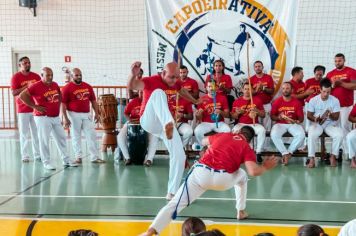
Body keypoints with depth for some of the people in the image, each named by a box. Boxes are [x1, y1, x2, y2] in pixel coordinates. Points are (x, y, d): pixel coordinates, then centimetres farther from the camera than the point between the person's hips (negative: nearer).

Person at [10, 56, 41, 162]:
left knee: (37, 133, 5)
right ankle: (25, 156, 7)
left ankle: (37, 155, 12)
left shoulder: (36, 76, 8)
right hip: (23, 110, -3)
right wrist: (26, 86, -20)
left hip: (36, 108, 3)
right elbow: (14, 93, -11)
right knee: (24, 134, 0)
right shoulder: (16, 77, -3)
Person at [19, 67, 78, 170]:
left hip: (56, 117, 7)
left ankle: (66, 160, 22)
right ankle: (46, 163, 9)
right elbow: (22, 95, -15)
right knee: (44, 140, -2)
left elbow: (59, 95, 27)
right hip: (43, 118, -7)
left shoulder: (55, 85, 7)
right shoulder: (36, 86, -13)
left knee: (61, 138, 12)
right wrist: (34, 106, -14)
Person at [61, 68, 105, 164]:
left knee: (92, 135, 1)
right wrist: (65, 118, -13)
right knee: (76, 136, 5)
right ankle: (78, 157, 15)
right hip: (74, 115, -4)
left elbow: (93, 100, 14)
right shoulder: (67, 88, -6)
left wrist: (96, 113, 6)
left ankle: (95, 157, 5)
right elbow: (63, 104, -8)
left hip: (86, 114, 4)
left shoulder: (88, 86, 8)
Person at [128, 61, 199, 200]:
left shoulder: (176, 84, 3)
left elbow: (183, 92, 29)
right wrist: (133, 74, -57)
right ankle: (169, 124, -63)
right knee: (158, 93, -33)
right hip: (149, 121, -6)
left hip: (165, 124, 6)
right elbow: (131, 86, -35)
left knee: (180, 156, -3)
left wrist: (195, 102, 44)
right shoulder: (151, 81, -16)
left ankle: (172, 192, 11)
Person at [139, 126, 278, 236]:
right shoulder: (246, 147, 15)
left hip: (200, 172, 2)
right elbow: (253, 172, -2)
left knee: (175, 204, -3)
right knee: (242, 176, 32)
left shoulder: (222, 135, 27)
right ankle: (241, 212, 39)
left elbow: (204, 142, 47)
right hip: (221, 179, -1)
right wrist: (265, 167, 18)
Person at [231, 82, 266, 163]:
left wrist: (257, 111, -12)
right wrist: (237, 113, -15)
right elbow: (233, 117, 8)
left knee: (262, 130, -31)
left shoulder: (257, 100, 8)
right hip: (241, 124, 0)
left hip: (254, 124, 0)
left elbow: (263, 115, 9)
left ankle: (258, 153, -22)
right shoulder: (237, 101, 7)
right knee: (234, 130, -33)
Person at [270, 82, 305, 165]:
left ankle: (288, 153, -16)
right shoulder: (277, 102, -1)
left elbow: (301, 117, 0)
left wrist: (298, 121, -23)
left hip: (293, 124, 0)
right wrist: (278, 117, -19)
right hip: (280, 124, 0)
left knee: (301, 135, -30)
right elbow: (272, 116, 2)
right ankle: (285, 153, -18)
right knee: (274, 135, -33)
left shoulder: (296, 102, -1)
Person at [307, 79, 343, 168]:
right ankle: (312, 159, -31)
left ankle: (333, 156, -10)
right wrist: (315, 119, -24)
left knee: (340, 135, -29)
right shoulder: (313, 100, -4)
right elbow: (309, 115, -1)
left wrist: (329, 114, -27)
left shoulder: (335, 100, -3)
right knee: (311, 135, -35)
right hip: (316, 123, -1)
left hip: (330, 124, 1)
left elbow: (336, 117, -4)